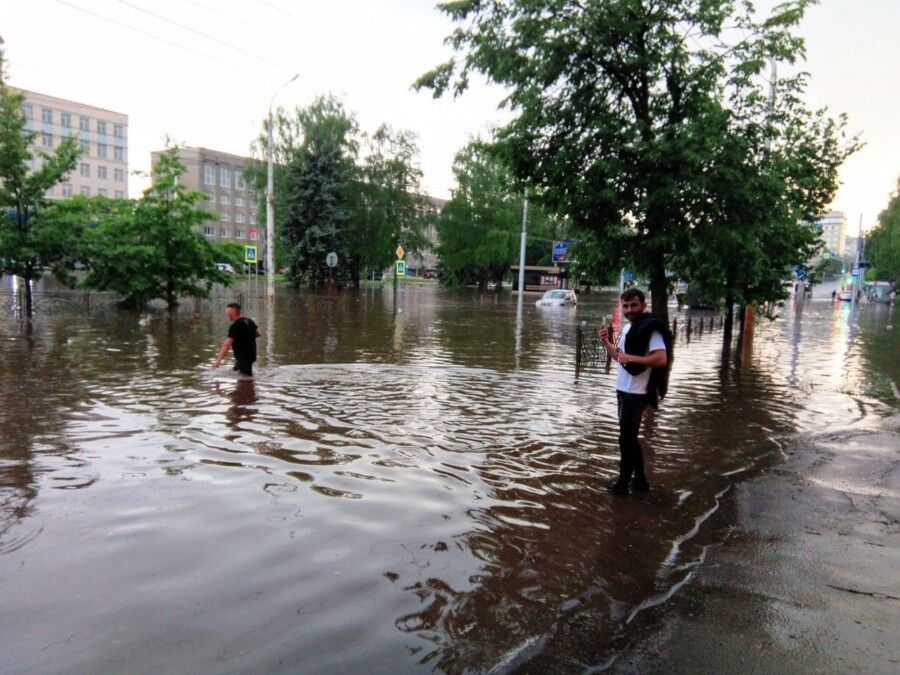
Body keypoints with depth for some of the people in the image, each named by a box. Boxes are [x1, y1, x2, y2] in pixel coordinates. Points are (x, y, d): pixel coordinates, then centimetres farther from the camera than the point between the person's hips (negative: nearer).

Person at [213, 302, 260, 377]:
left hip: (243, 357, -10)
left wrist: (218, 360, -23)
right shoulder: (249, 321, 5)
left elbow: (226, 345, -25)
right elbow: (258, 333, 17)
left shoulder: (235, 326, -21)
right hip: (251, 354, 10)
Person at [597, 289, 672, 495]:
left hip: (637, 393, -9)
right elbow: (619, 356, 20)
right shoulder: (627, 328, 12)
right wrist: (605, 341, 5)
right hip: (624, 390, 10)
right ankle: (640, 478, 29)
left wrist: (631, 358, -27)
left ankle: (623, 483, 10)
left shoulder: (650, 328, -16)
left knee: (626, 438, -1)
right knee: (630, 437, 17)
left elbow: (661, 359, -26)